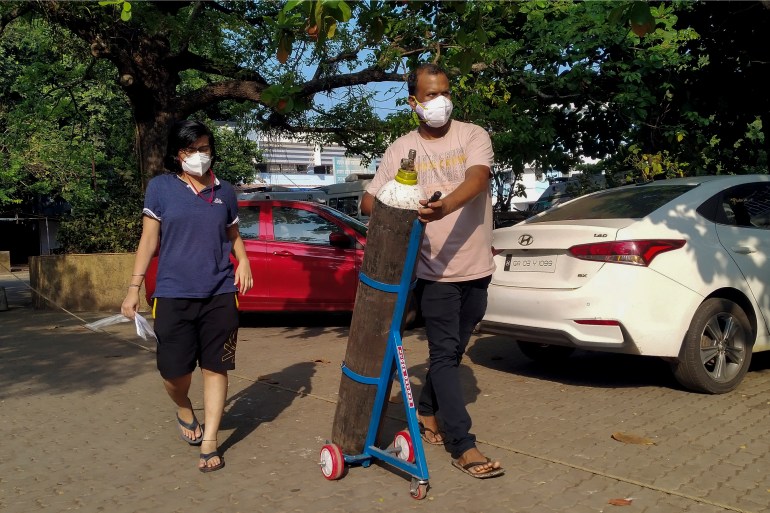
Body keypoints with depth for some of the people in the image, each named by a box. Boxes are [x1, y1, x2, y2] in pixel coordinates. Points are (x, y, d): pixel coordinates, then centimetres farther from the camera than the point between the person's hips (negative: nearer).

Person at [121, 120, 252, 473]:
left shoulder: (224, 191, 9)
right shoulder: (160, 187, 2)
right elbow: (149, 240, 3)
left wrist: (243, 261, -3)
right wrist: (134, 288, -1)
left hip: (219, 294, 2)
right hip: (173, 295, -1)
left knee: (215, 367, 3)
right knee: (174, 370, 1)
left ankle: (209, 443, 15)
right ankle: (184, 411, 35)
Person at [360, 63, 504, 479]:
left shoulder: (473, 136, -1)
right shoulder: (400, 150, 2)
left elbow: (477, 179, -21)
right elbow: (368, 202, 2)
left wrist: (446, 206, -41)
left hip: (476, 268, 2)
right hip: (435, 271, -2)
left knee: (453, 351, 16)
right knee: (444, 354, -3)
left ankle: (427, 411, 38)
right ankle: (463, 446, 3)